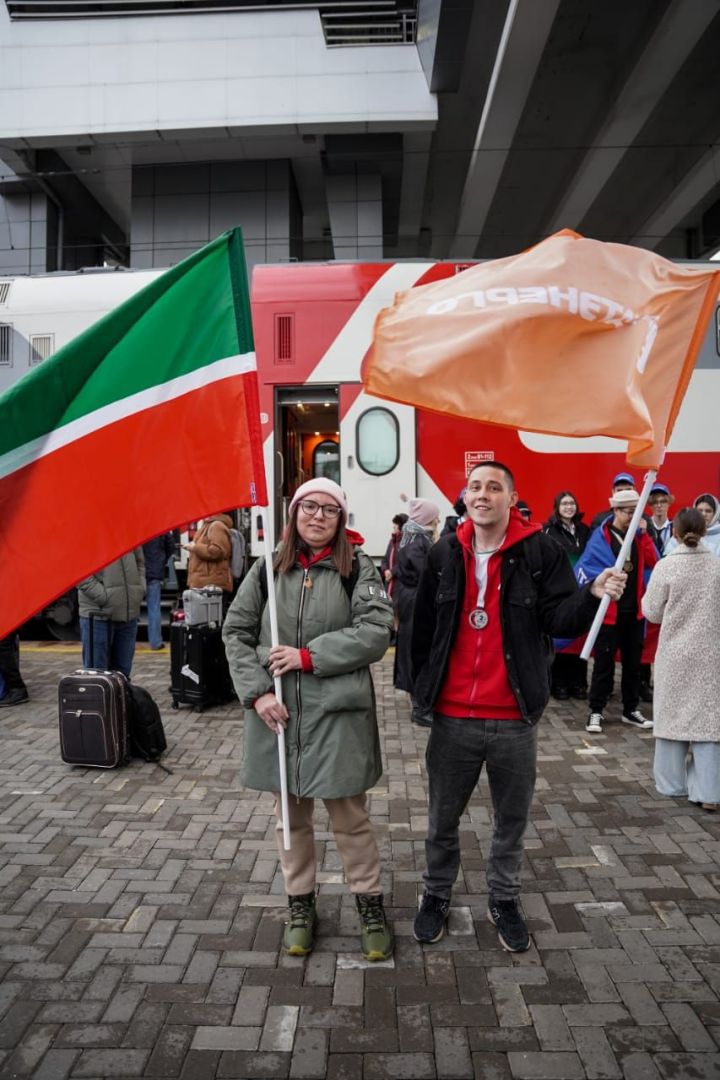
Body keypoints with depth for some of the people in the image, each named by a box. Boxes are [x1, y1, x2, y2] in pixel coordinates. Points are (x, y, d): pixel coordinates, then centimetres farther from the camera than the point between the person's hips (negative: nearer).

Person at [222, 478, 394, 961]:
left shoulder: (357, 568, -4)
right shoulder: (268, 568, 3)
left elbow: (375, 632, -14)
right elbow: (236, 632, 3)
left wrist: (308, 656, -17)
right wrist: (256, 692, -9)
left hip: (338, 714, -2)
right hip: (277, 712, 3)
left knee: (350, 816, 9)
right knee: (291, 815, 17)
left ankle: (371, 904, 31)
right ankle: (300, 905, 36)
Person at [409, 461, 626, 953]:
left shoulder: (541, 551, -6)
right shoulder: (445, 554, 1)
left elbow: (559, 618, -8)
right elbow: (423, 624, 6)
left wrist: (593, 594, -27)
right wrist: (420, 685, 4)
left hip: (515, 719, -1)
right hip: (452, 717, 2)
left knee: (512, 819, 17)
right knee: (443, 818, 17)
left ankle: (504, 901, 39)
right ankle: (437, 894, 40)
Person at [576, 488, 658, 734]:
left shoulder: (638, 535, 7)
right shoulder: (601, 536, -7)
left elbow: (653, 562, -5)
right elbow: (584, 568, -8)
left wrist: (643, 534, -11)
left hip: (635, 611, 5)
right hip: (609, 611, -5)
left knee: (633, 663, 14)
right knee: (604, 664, 1)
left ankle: (631, 710, 26)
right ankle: (596, 711, 11)